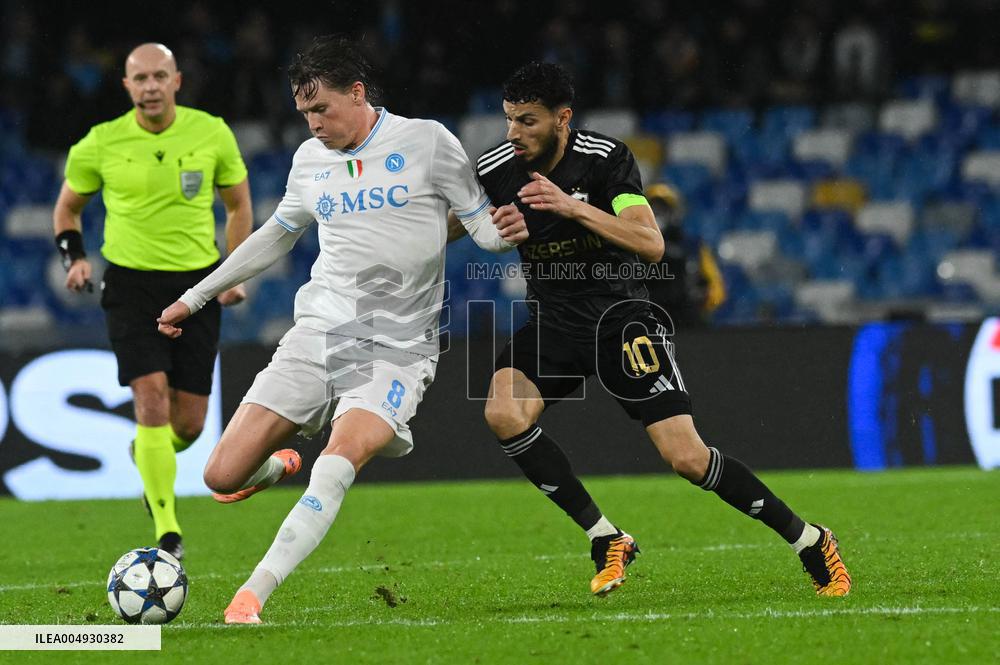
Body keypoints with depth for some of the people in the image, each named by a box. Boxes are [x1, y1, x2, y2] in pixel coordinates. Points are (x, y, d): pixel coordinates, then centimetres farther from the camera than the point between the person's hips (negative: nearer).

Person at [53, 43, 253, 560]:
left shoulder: (212, 134, -2)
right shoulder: (102, 144, -4)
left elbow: (238, 203, 12)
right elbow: (68, 206, 12)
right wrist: (74, 256, -6)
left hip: (197, 284, 2)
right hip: (131, 284, -2)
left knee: (190, 422, 3)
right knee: (152, 399, -17)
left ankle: (149, 457, 40)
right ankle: (167, 530, -11)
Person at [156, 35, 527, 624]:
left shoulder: (426, 142, -2)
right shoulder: (310, 160, 12)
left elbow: (482, 224, 1)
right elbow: (276, 237, 28)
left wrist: (504, 231, -24)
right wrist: (195, 298, 33)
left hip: (397, 348, -4)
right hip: (318, 333, 4)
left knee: (338, 463, -32)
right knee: (222, 476, -6)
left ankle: (252, 596, -31)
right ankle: (278, 467, 30)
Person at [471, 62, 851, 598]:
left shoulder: (605, 159, -15)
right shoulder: (494, 171, -6)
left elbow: (651, 245, -25)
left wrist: (575, 208, -36)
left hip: (619, 315, -4)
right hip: (552, 322, 4)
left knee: (687, 457, -13)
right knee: (504, 414, -26)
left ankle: (809, 540, 7)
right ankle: (606, 540, -12)